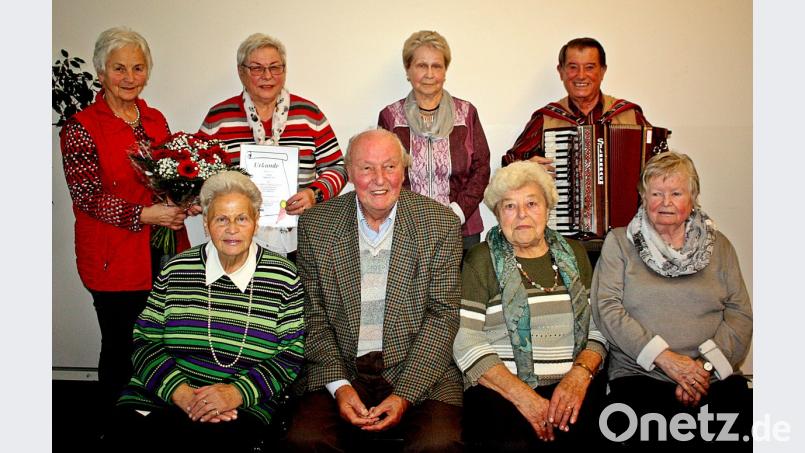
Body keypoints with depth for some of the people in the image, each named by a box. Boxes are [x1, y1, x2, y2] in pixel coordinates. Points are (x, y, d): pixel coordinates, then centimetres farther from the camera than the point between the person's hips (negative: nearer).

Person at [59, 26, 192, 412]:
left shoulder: (156, 119, 11)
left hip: (163, 252, 5)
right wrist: (146, 214, -20)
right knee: (121, 351, 7)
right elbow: (87, 196, -12)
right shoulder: (81, 127, -7)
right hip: (116, 259, -5)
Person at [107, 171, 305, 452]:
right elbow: (145, 339, 6)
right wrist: (180, 391, -11)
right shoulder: (176, 270, 9)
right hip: (160, 394, 2)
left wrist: (238, 392, -15)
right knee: (130, 429, -27)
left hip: (244, 405, -2)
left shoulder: (284, 277, 2)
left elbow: (294, 353, -1)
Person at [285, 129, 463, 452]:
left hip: (419, 370, 0)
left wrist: (404, 394, -12)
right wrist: (339, 385, -10)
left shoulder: (441, 224, -1)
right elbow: (313, 314, 3)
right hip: (339, 369, 1)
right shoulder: (315, 225, 3)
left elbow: (443, 313, -3)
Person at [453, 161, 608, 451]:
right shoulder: (481, 260, 4)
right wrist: (521, 394, -15)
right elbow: (466, 343, -5)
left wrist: (580, 373, -9)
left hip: (573, 388, 3)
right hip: (500, 391, -2)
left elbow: (599, 328, 11)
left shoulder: (574, 254, 16)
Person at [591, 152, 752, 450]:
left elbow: (741, 314, 8)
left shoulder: (718, 245, 16)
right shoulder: (619, 242, 9)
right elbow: (607, 308, -2)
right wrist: (665, 358, -11)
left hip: (714, 377, 3)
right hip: (640, 374, -2)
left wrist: (706, 364, -9)